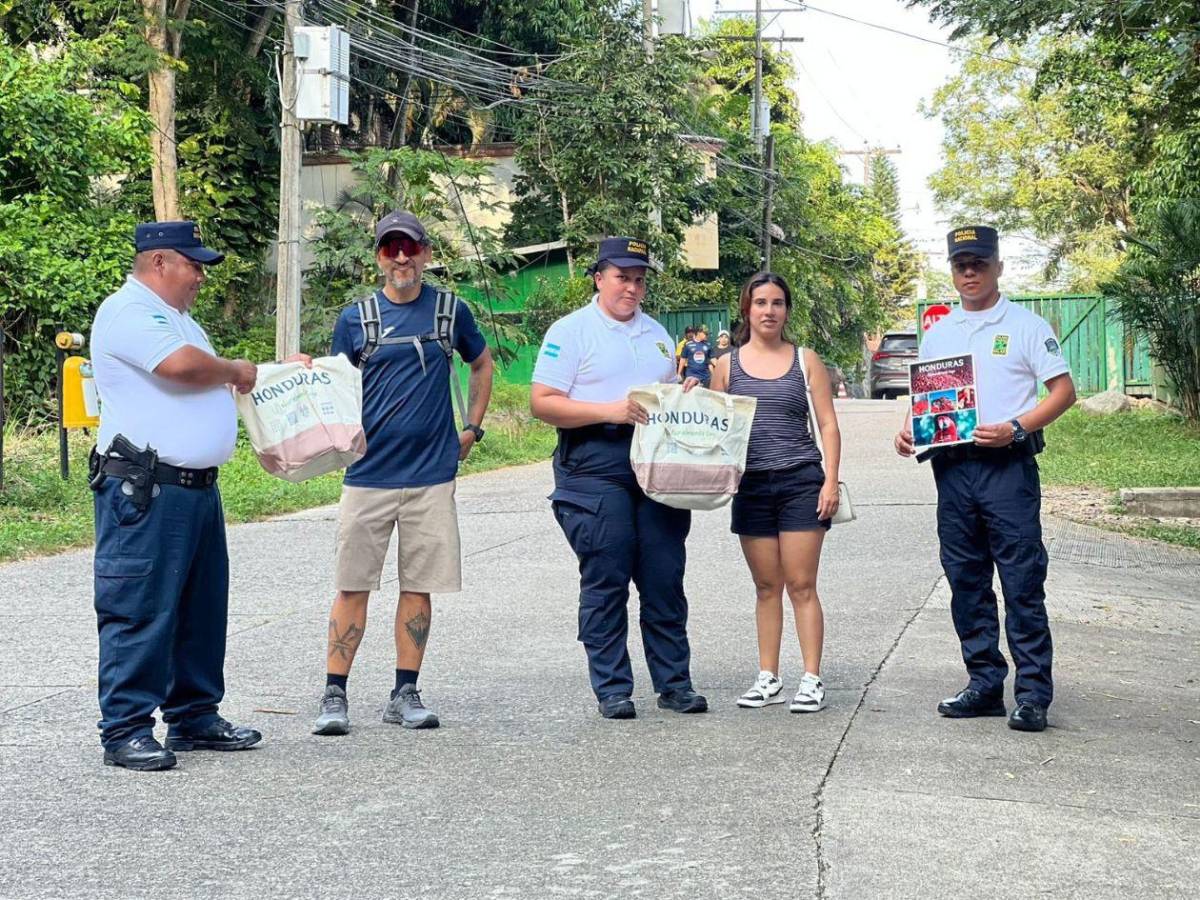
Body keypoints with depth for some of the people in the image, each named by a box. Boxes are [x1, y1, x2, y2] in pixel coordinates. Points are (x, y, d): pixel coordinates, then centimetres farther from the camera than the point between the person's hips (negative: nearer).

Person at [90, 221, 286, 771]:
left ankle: (194, 717, 23)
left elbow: (209, 383, 32)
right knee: (140, 610, -8)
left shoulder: (178, 319, 24)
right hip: (144, 491, -10)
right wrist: (235, 371, -6)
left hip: (196, 487, 10)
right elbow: (182, 365, -25)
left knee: (201, 607, 14)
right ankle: (125, 731, -4)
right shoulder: (128, 312, -10)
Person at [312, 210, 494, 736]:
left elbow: (481, 363, 22)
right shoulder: (356, 318, 4)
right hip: (367, 471, -1)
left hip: (432, 473, 1)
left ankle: (405, 694, 14)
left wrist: (472, 428, 14)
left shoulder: (450, 311, 7)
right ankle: (334, 695, 5)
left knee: (419, 587, 5)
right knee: (353, 587, -1)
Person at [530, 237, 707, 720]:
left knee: (665, 580, 5)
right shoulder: (571, 331, 0)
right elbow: (542, 403, -8)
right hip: (596, 468, -5)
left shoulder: (656, 333, 20)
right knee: (605, 582, -2)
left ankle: (674, 683, 12)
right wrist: (610, 411, -17)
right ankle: (612, 689, 5)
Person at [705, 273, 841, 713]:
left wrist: (831, 480, -5)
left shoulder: (805, 360, 5)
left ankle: (812, 680, -1)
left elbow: (828, 425, 3)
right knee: (767, 587, 7)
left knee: (801, 585, -3)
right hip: (751, 485, 2)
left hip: (801, 482, -2)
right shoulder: (728, 365, 8)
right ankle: (768, 679, 13)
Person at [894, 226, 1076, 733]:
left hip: (1007, 465, -5)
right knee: (965, 581, 8)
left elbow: (1063, 391, -2)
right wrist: (908, 432, 0)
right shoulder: (937, 335, 16)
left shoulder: (1025, 326, 1)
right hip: (952, 467, 6)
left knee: (1022, 584, -7)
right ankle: (985, 685, 17)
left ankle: (1033, 694, -4)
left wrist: (1015, 429, -16)